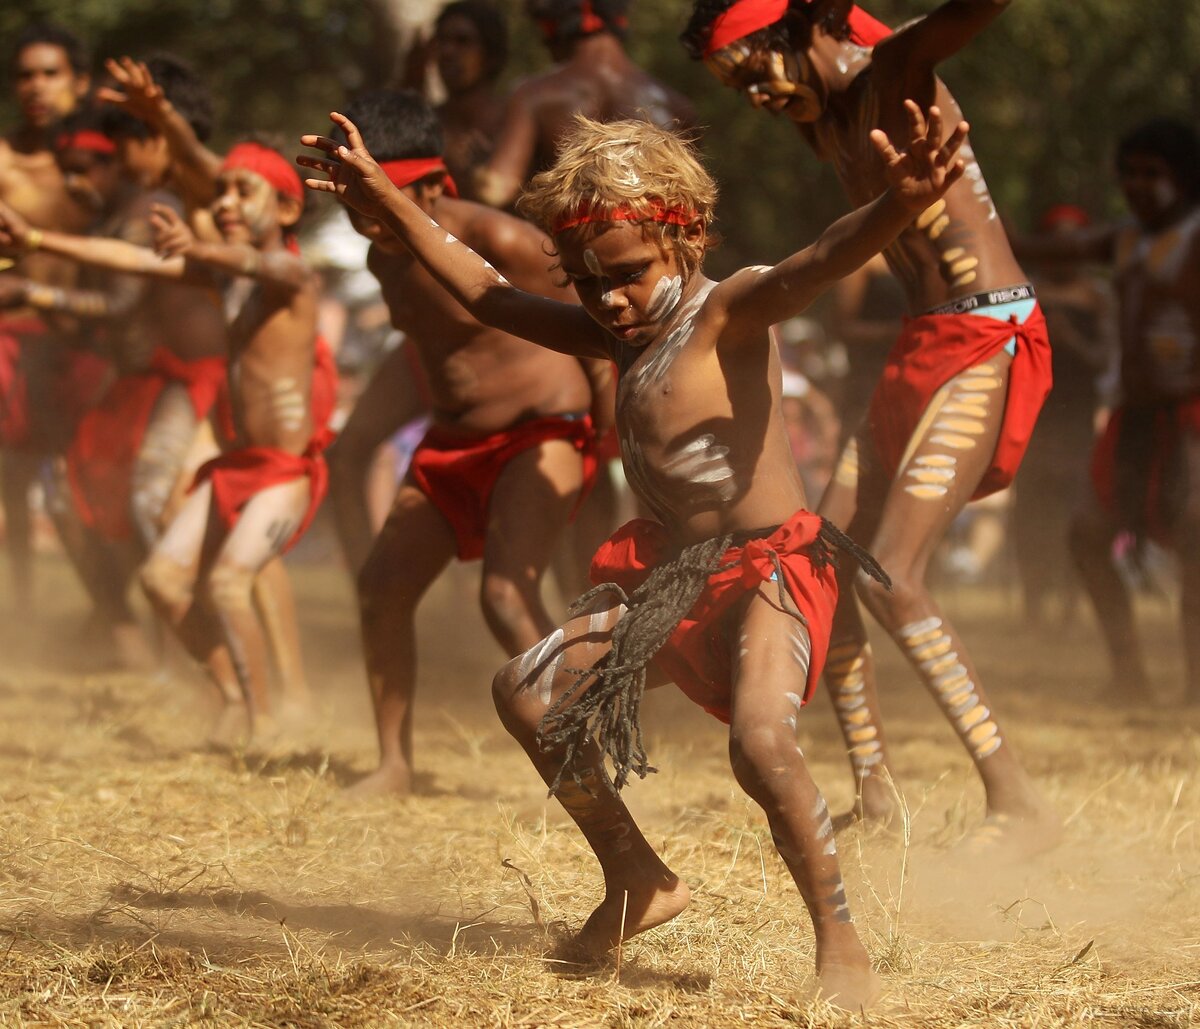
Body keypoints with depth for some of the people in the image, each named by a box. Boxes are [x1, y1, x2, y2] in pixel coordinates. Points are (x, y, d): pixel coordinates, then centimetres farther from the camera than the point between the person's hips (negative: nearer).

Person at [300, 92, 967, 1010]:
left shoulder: (728, 314, -14)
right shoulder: (618, 337, 10)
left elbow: (811, 268, -35)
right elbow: (492, 297, 21)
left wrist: (899, 205, -56)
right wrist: (392, 205, 22)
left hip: (768, 568, -9)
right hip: (667, 578, 9)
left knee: (761, 741, -33)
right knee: (527, 692, 13)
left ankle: (841, 941, -17)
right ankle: (638, 882, 26)